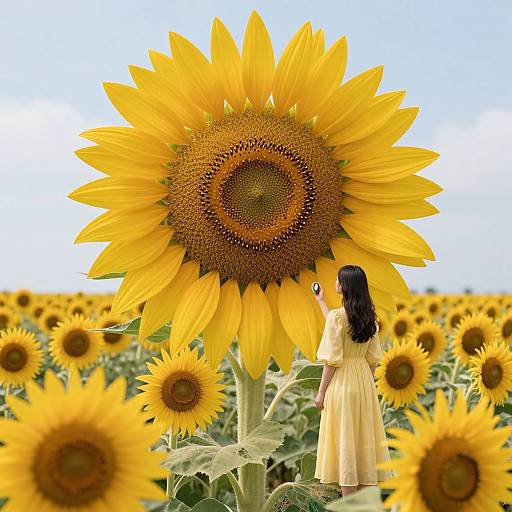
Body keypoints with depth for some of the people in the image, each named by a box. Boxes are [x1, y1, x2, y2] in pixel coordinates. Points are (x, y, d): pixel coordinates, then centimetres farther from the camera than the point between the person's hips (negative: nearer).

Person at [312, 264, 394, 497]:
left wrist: (321, 392, -7)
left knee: (343, 439, 0)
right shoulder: (369, 317, 5)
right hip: (364, 381, 7)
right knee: (363, 438, 12)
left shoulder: (337, 315, -16)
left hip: (341, 382, -7)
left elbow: (332, 360, -16)